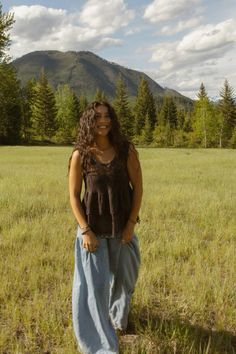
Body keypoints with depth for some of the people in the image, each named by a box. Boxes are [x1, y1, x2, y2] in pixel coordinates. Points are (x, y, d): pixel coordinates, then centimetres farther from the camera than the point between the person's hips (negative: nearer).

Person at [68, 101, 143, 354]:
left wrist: (131, 224, -8)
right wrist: (85, 231, -14)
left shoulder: (126, 150, -9)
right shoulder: (80, 155, -11)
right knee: (94, 283, 0)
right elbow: (73, 196, -8)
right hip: (93, 227, -2)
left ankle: (118, 318, 51)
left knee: (122, 276, 20)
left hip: (122, 226, 2)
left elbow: (138, 187, -4)